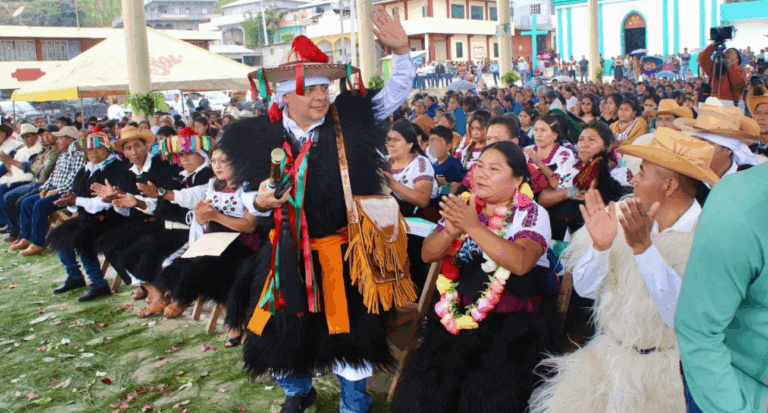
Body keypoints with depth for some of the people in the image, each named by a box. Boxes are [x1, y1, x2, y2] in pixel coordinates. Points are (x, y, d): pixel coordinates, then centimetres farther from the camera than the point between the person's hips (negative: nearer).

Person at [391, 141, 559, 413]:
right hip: (460, 315, 3)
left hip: (513, 322, -3)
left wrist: (473, 226, -28)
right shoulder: (464, 207, 9)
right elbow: (428, 255, 3)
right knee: (425, 389, -12)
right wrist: (450, 231, -18)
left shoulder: (532, 214, -3)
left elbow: (520, 263, -22)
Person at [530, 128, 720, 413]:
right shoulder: (625, 215, -1)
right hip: (607, 354, 3)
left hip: (669, 367, -3)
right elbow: (584, 288, -1)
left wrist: (643, 246, -31)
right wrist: (600, 246, -19)